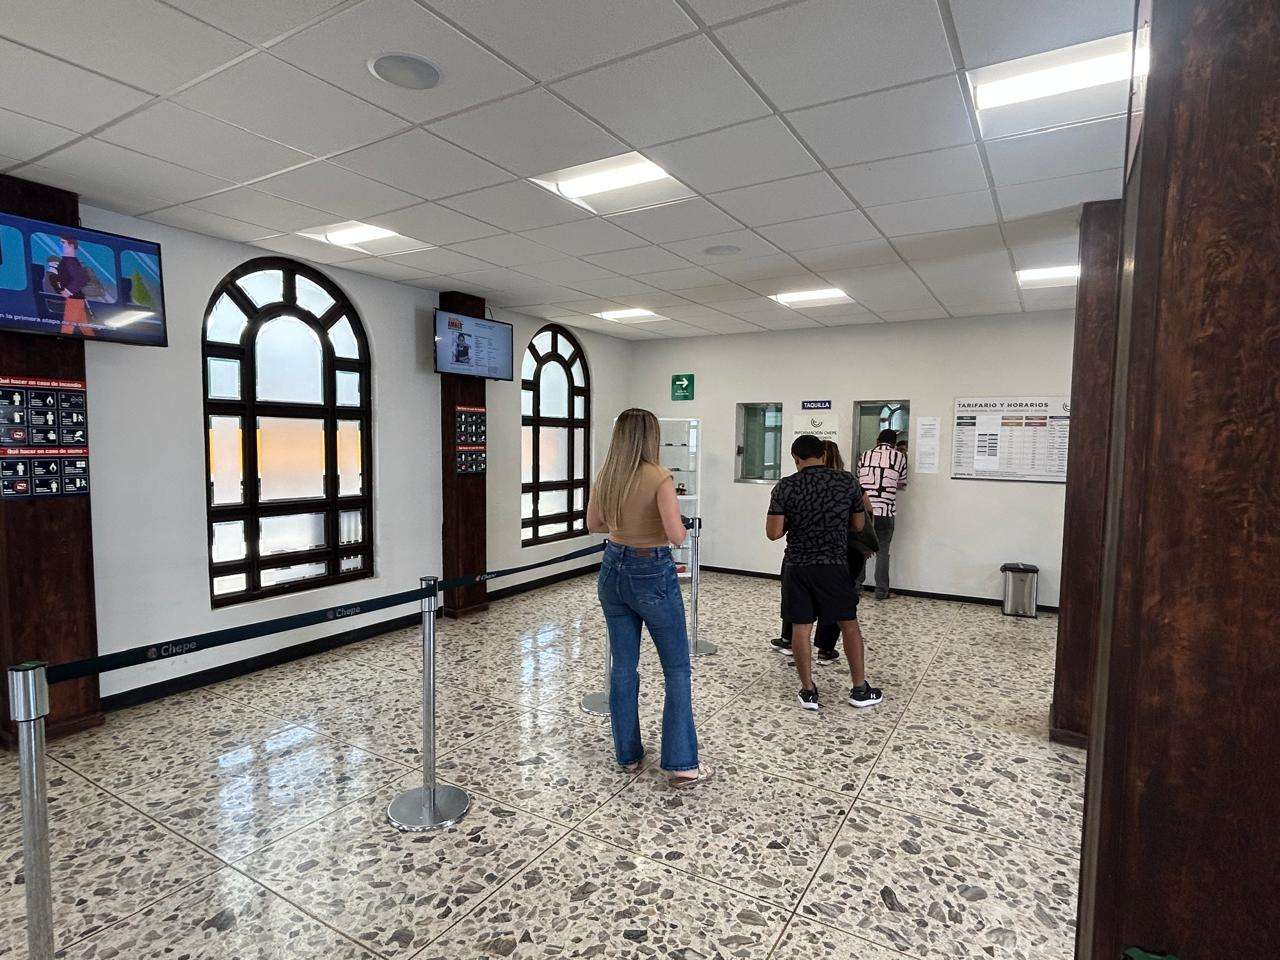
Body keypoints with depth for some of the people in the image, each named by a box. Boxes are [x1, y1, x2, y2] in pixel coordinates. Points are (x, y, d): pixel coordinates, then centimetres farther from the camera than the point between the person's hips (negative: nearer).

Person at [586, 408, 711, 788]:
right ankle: (681, 764, 11)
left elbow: (593, 525, 13)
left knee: (623, 667, 14)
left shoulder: (605, 477, 1)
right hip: (652, 574, -6)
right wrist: (679, 525, -2)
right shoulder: (659, 477, -17)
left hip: (614, 568, 6)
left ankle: (628, 755, 26)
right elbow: (676, 535, -22)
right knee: (677, 670, 7)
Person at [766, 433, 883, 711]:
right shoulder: (847, 481, -2)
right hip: (834, 565, 1)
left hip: (797, 566, -1)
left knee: (800, 627, 8)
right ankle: (860, 689, 23)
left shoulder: (786, 486, -7)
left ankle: (808, 691, 16)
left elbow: (773, 533, -9)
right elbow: (859, 524, 8)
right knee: (849, 624, 15)